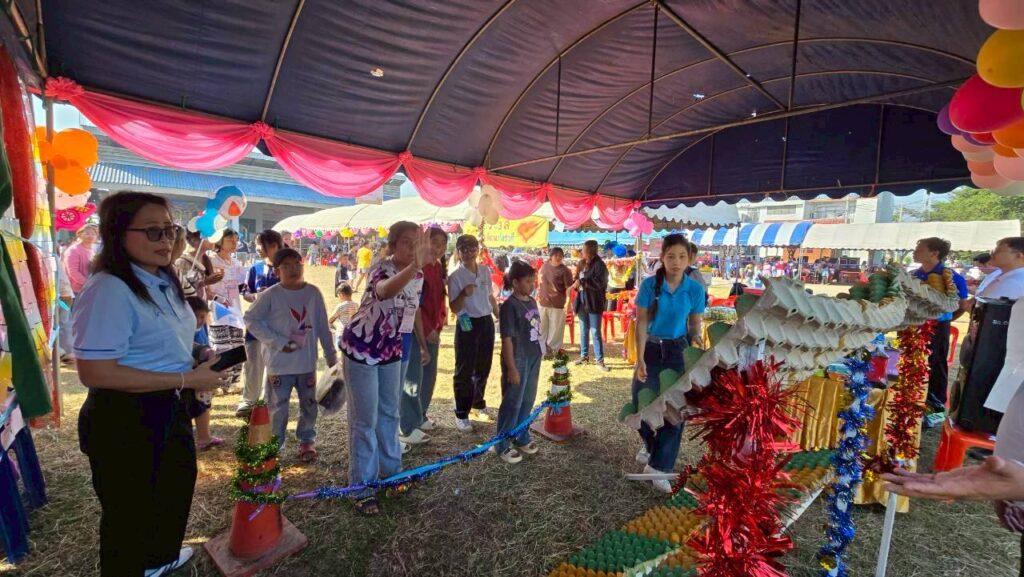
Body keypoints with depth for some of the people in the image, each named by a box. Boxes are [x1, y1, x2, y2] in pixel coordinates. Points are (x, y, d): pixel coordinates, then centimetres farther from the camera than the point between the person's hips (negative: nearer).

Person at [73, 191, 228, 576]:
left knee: (174, 491, 30)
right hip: (124, 421, -10)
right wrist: (187, 379, -27)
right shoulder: (109, 289, -25)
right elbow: (95, 372, -29)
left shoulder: (164, 281, 6)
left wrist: (197, 362, 5)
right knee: (130, 514, 13)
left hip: (170, 410, 10)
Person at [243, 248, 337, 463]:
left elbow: (323, 328, 2)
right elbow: (251, 319, -6)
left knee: (309, 405, 14)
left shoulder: (313, 293, -3)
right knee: (278, 407, 8)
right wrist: (277, 341, -13)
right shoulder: (271, 295, -10)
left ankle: (307, 441, 34)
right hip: (280, 364, -3)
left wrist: (332, 357, 5)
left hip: (307, 363, 3)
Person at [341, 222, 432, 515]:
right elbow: (385, 291, -53)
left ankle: (390, 469, 38)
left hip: (391, 349, 7)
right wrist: (414, 266, -69)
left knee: (389, 411, 19)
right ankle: (362, 488, 15)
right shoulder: (380, 269, -27)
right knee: (364, 419, 1)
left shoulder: (418, 276, -5)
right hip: (361, 348, -6)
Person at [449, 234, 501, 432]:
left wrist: (500, 317, 18)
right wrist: (463, 294, -30)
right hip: (467, 325, -5)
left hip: (486, 323, 6)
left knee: (483, 368, 16)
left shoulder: (485, 271, 5)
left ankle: (478, 405, 34)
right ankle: (461, 414, 12)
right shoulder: (455, 276, -11)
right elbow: (454, 308, -13)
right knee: (464, 371, 0)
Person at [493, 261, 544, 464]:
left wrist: (542, 349, 16)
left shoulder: (532, 302, 7)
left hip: (533, 359, 8)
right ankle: (502, 445, 18)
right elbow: (507, 339, -19)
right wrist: (511, 368, -19)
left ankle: (521, 437, 36)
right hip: (517, 361, -8)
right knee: (512, 403, 3)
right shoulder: (510, 306, -18)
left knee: (527, 401, 19)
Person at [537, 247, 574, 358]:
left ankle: (551, 349, 17)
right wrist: (538, 295, 18)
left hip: (557, 304, -5)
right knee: (541, 326, 15)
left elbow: (568, 288, -14)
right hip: (543, 302, 5)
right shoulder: (545, 266, 6)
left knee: (555, 328, 3)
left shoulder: (565, 270, -10)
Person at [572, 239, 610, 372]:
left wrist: (582, 282, -21)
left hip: (594, 303, -7)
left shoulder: (599, 264, -11)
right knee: (584, 331, 14)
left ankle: (599, 360, 4)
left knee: (595, 332, -4)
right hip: (582, 301, 7)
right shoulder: (582, 263, 9)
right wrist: (577, 274, -4)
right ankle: (584, 356, 25)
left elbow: (599, 283, -24)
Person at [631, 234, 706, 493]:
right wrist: (640, 359, -17)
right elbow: (641, 323, -10)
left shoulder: (695, 289, -8)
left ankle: (658, 466, 19)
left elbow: (695, 326, 1)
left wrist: (697, 339, -22)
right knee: (642, 403, 9)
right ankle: (650, 444, 42)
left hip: (679, 352, 1)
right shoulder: (649, 284, -12)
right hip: (651, 349, 0)